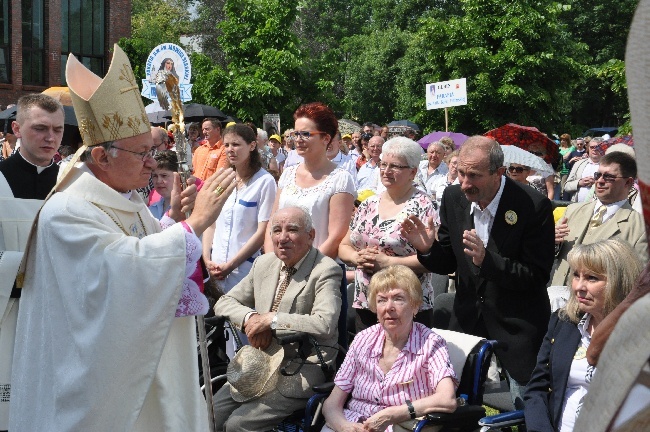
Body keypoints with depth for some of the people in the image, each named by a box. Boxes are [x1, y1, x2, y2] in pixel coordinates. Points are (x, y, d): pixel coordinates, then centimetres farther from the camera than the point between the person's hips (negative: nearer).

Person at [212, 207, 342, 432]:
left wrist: (270, 319, -20)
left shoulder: (325, 271, -12)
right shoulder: (263, 264, 9)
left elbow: (325, 324, -27)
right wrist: (250, 318, -9)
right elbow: (224, 303, 14)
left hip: (301, 371, -7)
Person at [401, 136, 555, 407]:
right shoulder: (453, 198, -3)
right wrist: (427, 248, -16)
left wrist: (487, 260, -32)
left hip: (518, 329, -4)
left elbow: (538, 277, -19)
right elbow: (447, 264, 7)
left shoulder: (534, 207, -19)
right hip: (468, 321, 5)